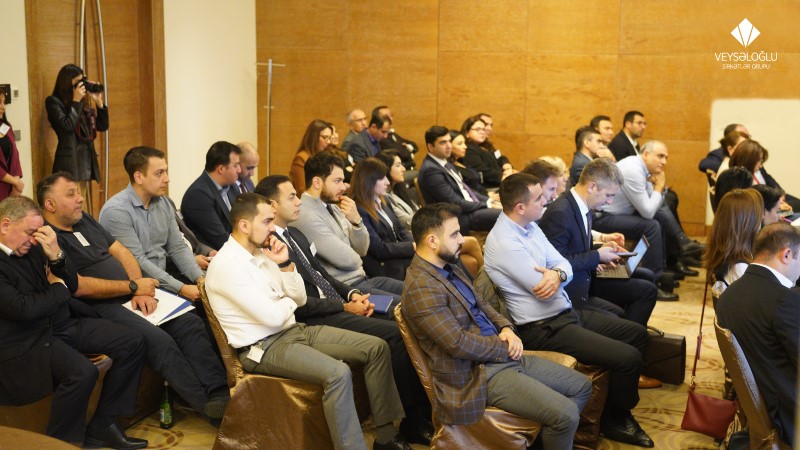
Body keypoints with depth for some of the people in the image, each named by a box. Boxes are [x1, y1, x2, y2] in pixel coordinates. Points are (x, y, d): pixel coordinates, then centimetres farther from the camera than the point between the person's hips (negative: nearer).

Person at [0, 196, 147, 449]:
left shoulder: (32, 247, 8)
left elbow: (72, 286, 10)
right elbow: (23, 308, -24)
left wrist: (56, 255, -10)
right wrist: (57, 288, -6)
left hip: (63, 322, 9)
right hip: (27, 341, -8)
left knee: (133, 343, -3)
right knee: (82, 372, -34)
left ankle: (102, 426, 5)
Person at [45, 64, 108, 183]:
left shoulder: (84, 102, 13)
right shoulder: (54, 102, -3)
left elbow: (103, 126, 12)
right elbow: (68, 126, -17)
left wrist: (98, 101, 3)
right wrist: (76, 101, -11)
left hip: (89, 161, 6)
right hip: (70, 163, -6)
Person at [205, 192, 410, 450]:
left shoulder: (261, 252, 10)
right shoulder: (227, 264, -18)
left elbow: (300, 298, 12)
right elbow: (272, 316, -22)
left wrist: (285, 264, -4)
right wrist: (288, 301, 0)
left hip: (293, 330, 9)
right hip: (263, 347, -9)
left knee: (376, 348, -1)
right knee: (337, 373, -33)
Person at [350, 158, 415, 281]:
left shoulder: (383, 202, 13)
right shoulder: (359, 211, -16)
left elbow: (400, 230, 16)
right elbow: (379, 250, -18)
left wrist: (416, 244, -4)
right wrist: (412, 247, -15)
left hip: (398, 257, 8)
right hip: (385, 267, -8)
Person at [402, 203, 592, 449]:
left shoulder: (449, 268, 10)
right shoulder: (421, 287, -21)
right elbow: (458, 343, -24)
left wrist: (507, 329, -1)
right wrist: (507, 347, -11)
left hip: (504, 355, 10)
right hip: (479, 372, -10)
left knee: (581, 386, 11)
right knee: (565, 414, -20)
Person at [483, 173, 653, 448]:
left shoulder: (529, 227, 7)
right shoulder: (505, 242, -22)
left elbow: (565, 265, 5)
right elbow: (543, 290, -22)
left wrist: (557, 275, -19)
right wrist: (557, 272, -1)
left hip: (567, 312, 10)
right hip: (544, 329, -10)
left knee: (637, 334, 13)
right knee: (628, 357, -16)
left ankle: (619, 403, 25)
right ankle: (614, 421, 9)